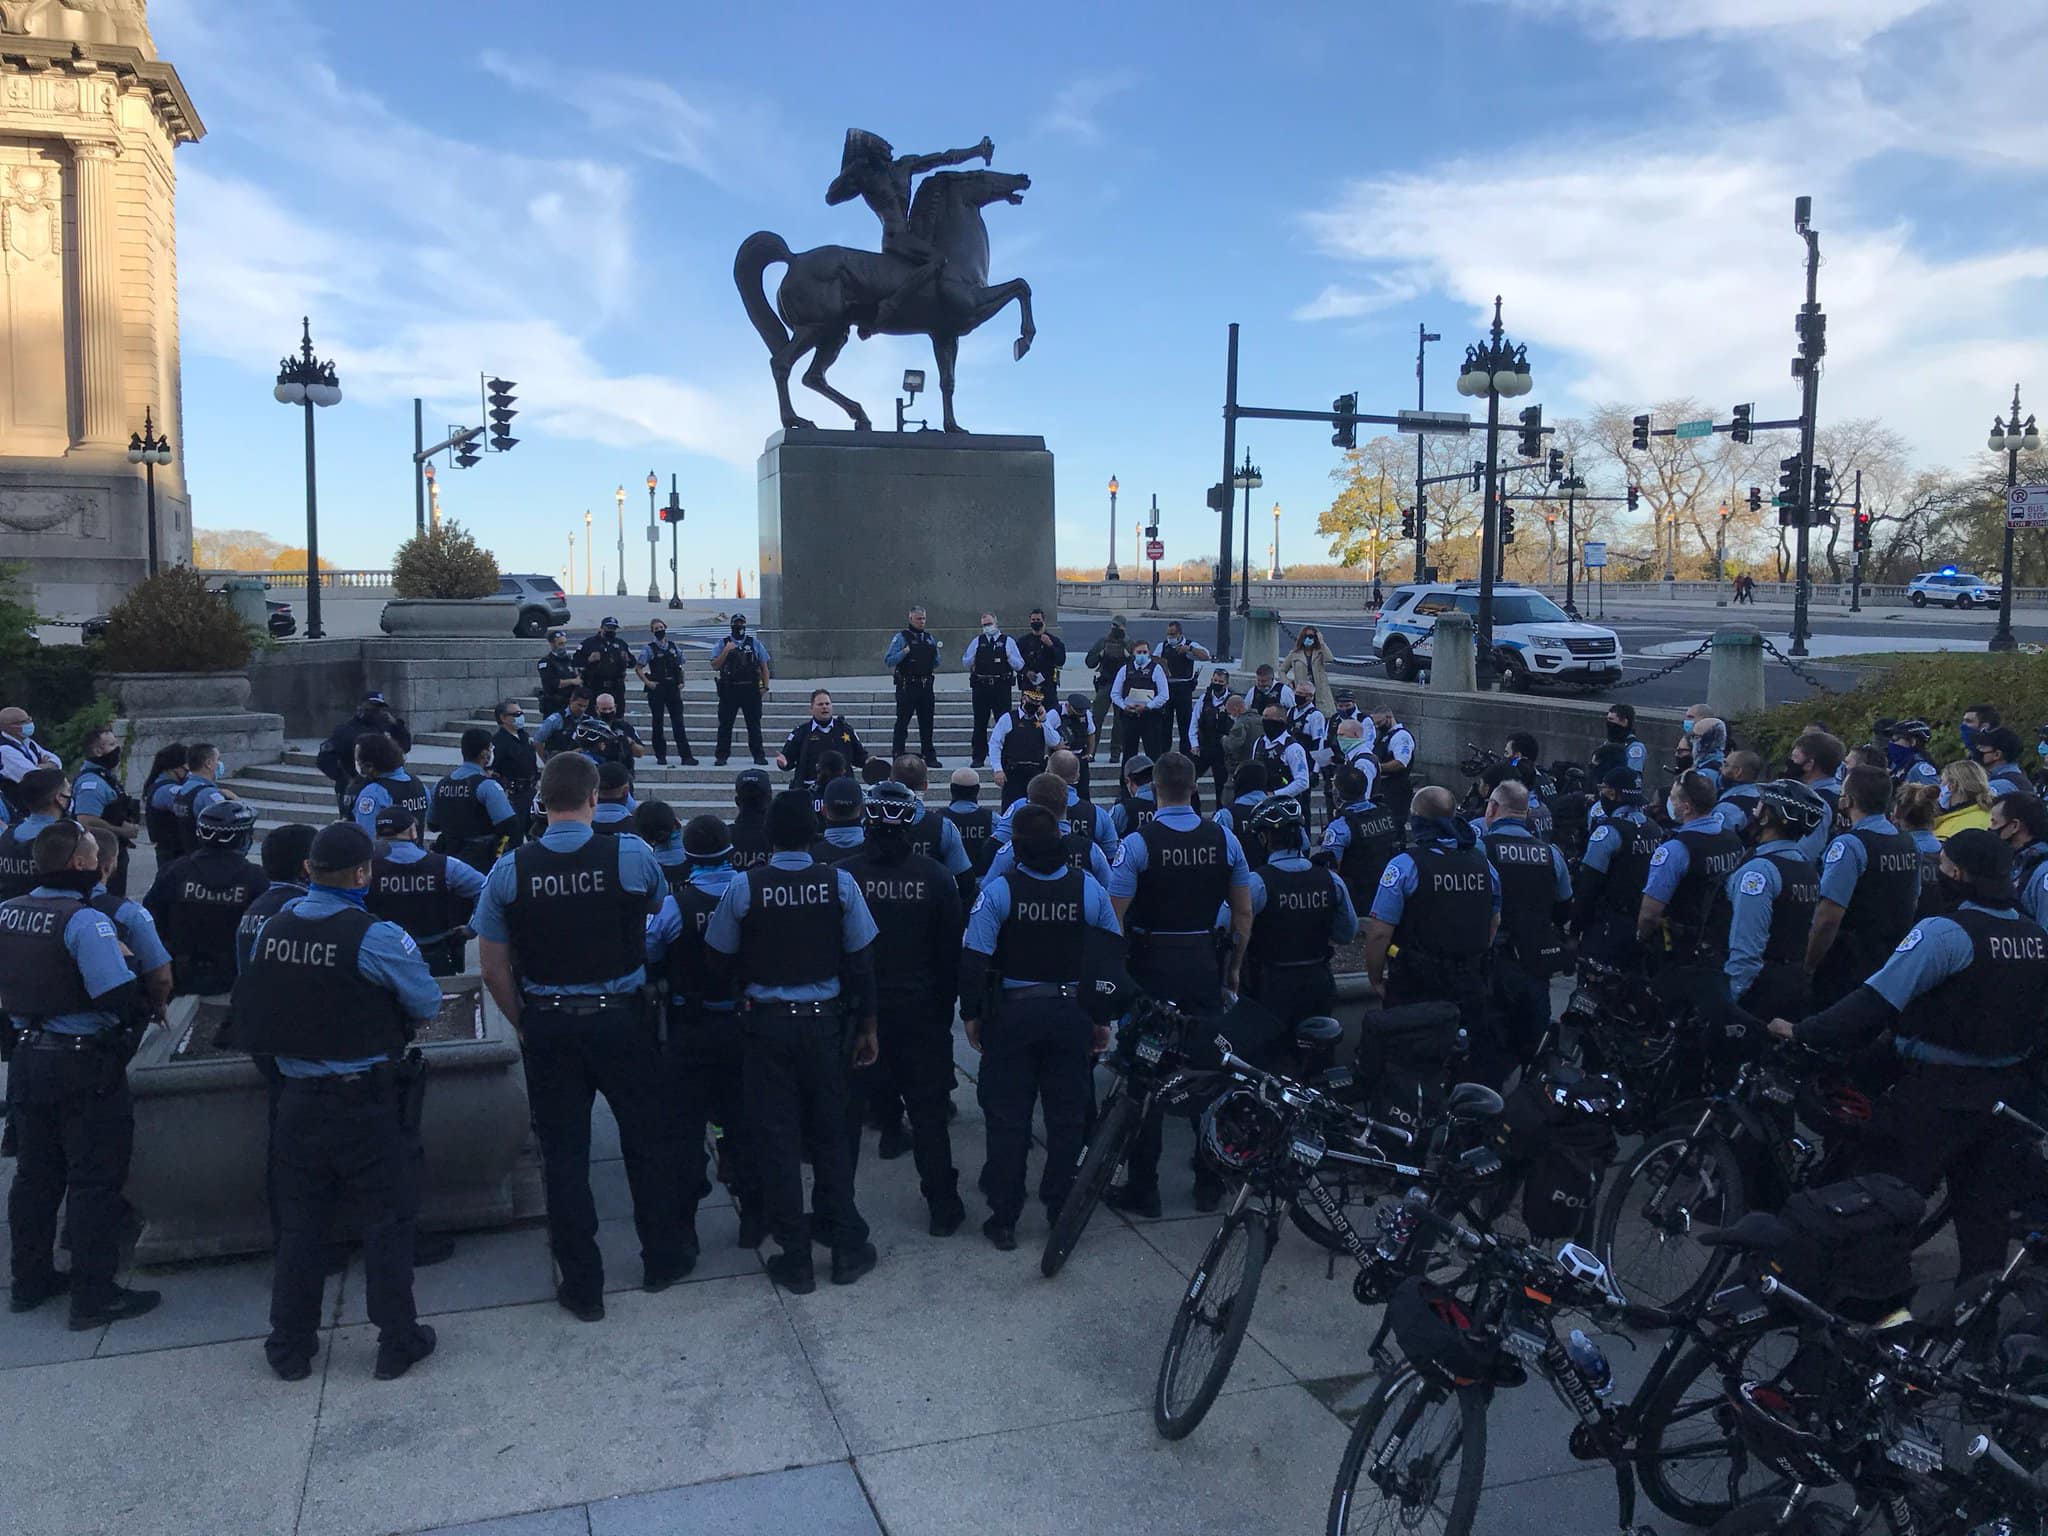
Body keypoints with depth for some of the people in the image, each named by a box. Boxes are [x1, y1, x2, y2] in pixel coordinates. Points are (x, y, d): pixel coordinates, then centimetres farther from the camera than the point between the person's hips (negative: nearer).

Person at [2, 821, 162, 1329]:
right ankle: (95, 1296, 8)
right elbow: (119, 996, -25)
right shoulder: (84, 921, -21)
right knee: (95, 1181, 2)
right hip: (85, 1064, -7)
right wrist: (126, 963, -6)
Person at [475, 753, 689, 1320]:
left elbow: (495, 971, -2)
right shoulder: (633, 856, -12)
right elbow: (659, 907, 11)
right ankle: (663, 1258, 30)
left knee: (563, 1154, 11)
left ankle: (582, 1287, 20)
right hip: (622, 1018, -1)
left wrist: (526, 1027, 11)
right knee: (648, 1140, 16)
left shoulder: (509, 870, -8)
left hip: (547, 1025, 1)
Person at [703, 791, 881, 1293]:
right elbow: (860, 959, -3)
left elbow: (724, 959, -3)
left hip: (768, 1022, -1)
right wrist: (866, 1026, 6)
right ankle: (846, 1246, 21)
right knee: (829, 1133, 15)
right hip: (823, 1020, 1)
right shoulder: (838, 882, -7)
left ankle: (796, 1260, 15)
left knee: (777, 1138, 8)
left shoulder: (744, 887, -10)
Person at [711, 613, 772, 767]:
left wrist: (764, 687, 2)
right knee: (725, 724, 1)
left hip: (751, 689, 1)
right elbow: (715, 666, -1)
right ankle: (721, 756, 6)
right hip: (729, 689, -1)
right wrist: (726, 651, -12)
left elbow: (764, 667, 10)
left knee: (754, 724, 4)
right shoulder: (723, 643, 6)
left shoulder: (754, 642, 9)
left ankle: (759, 756, 9)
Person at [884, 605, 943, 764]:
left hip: (926, 685, 5)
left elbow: (936, 664, 20)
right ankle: (898, 756, 3)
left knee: (927, 722, 9)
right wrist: (904, 652, -19)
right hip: (907, 686, -5)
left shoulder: (930, 638, 14)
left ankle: (929, 756, 15)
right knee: (902, 721, -1)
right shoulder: (900, 637, -2)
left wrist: (937, 652, 2)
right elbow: (888, 661, -8)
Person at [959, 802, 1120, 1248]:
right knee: (1067, 1115, 13)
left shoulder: (999, 889, -12)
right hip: (1071, 1014, 2)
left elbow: (974, 959, -13)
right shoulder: (1088, 888, -3)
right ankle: (1062, 1210, 22)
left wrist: (971, 1014, -1)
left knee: (1008, 1116, 7)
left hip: (1012, 1014, -2)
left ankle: (1004, 1218, 12)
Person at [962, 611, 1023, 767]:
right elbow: (965, 663, 10)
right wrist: (973, 655, -9)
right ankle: (978, 758, 11)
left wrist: (1009, 656, -14)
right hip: (981, 686, 1)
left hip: (1002, 686, -1)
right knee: (980, 723, 4)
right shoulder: (977, 642, 12)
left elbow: (1019, 666, 3)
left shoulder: (1008, 642, 7)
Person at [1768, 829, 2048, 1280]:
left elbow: (1876, 1002, -24)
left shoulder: (1945, 932, -20)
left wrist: (1801, 1031, -18)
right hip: (2002, 1097, 7)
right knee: (1985, 1209, 16)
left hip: (1935, 1095, -7)